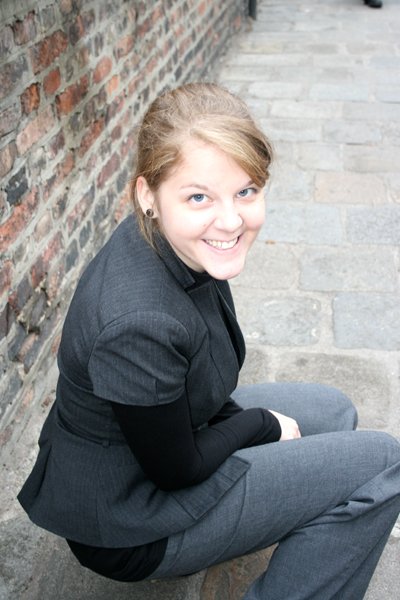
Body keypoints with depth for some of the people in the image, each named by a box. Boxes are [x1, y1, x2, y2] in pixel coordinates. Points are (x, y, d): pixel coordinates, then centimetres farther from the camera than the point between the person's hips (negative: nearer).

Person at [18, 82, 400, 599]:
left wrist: (240, 418, -4)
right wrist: (263, 425, -8)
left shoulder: (182, 244, -12)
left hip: (167, 430, 8)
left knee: (333, 411, 18)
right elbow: (176, 470, -22)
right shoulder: (139, 323, -38)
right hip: (125, 522, -8)